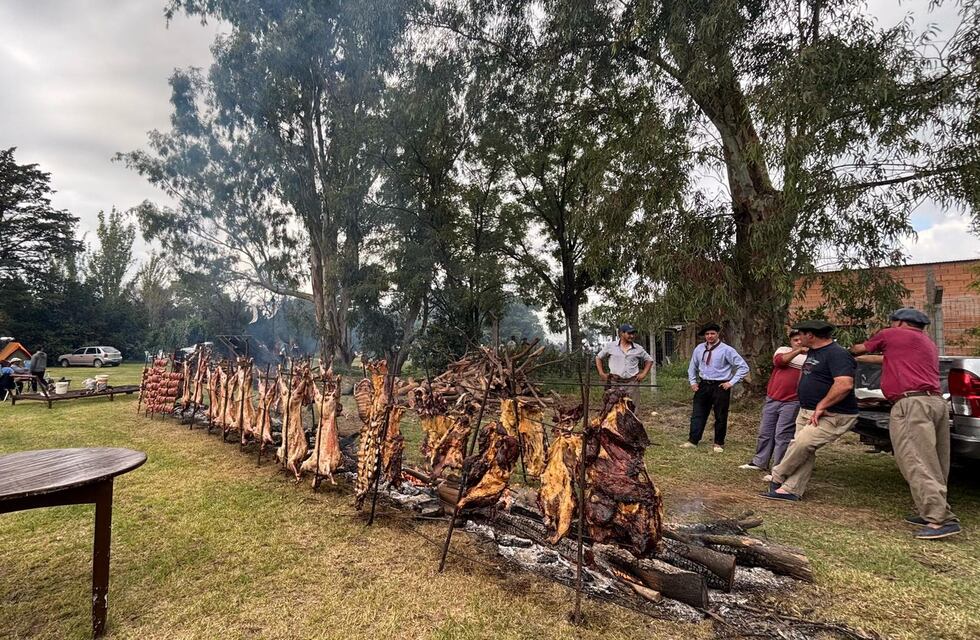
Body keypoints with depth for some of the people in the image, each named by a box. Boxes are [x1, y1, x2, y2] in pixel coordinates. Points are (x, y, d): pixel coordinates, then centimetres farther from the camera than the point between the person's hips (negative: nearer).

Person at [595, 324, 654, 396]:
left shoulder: (638, 349, 8)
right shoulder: (610, 346, 5)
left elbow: (649, 360, 20)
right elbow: (598, 358, 14)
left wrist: (643, 374, 8)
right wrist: (602, 373, 4)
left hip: (632, 383, 1)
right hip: (614, 382, -1)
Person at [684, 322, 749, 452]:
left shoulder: (726, 350, -9)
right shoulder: (699, 349, 5)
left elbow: (743, 367, -7)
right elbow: (692, 366, 20)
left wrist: (732, 382, -11)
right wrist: (693, 382, 12)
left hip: (720, 387, -4)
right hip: (703, 386, 4)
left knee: (720, 417, 6)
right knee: (697, 414, 5)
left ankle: (719, 444, 20)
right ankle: (692, 441, 11)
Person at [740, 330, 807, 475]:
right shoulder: (782, 350, 9)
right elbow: (779, 361, -14)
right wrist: (797, 351, -21)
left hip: (792, 402, -3)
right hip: (772, 399, 3)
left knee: (782, 436, -5)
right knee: (765, 432, 12)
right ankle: (759, 462, 28)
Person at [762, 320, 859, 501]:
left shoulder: (837, 354, -17)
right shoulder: (812, 352, 14)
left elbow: (845, 384, -29)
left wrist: (821, 407, -25)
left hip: (833, 416, -10)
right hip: (807, 412, 10)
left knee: (802, 443, -21)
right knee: (804, 451, 7)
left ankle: (778, 477, -4)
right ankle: (791, 490, 9)